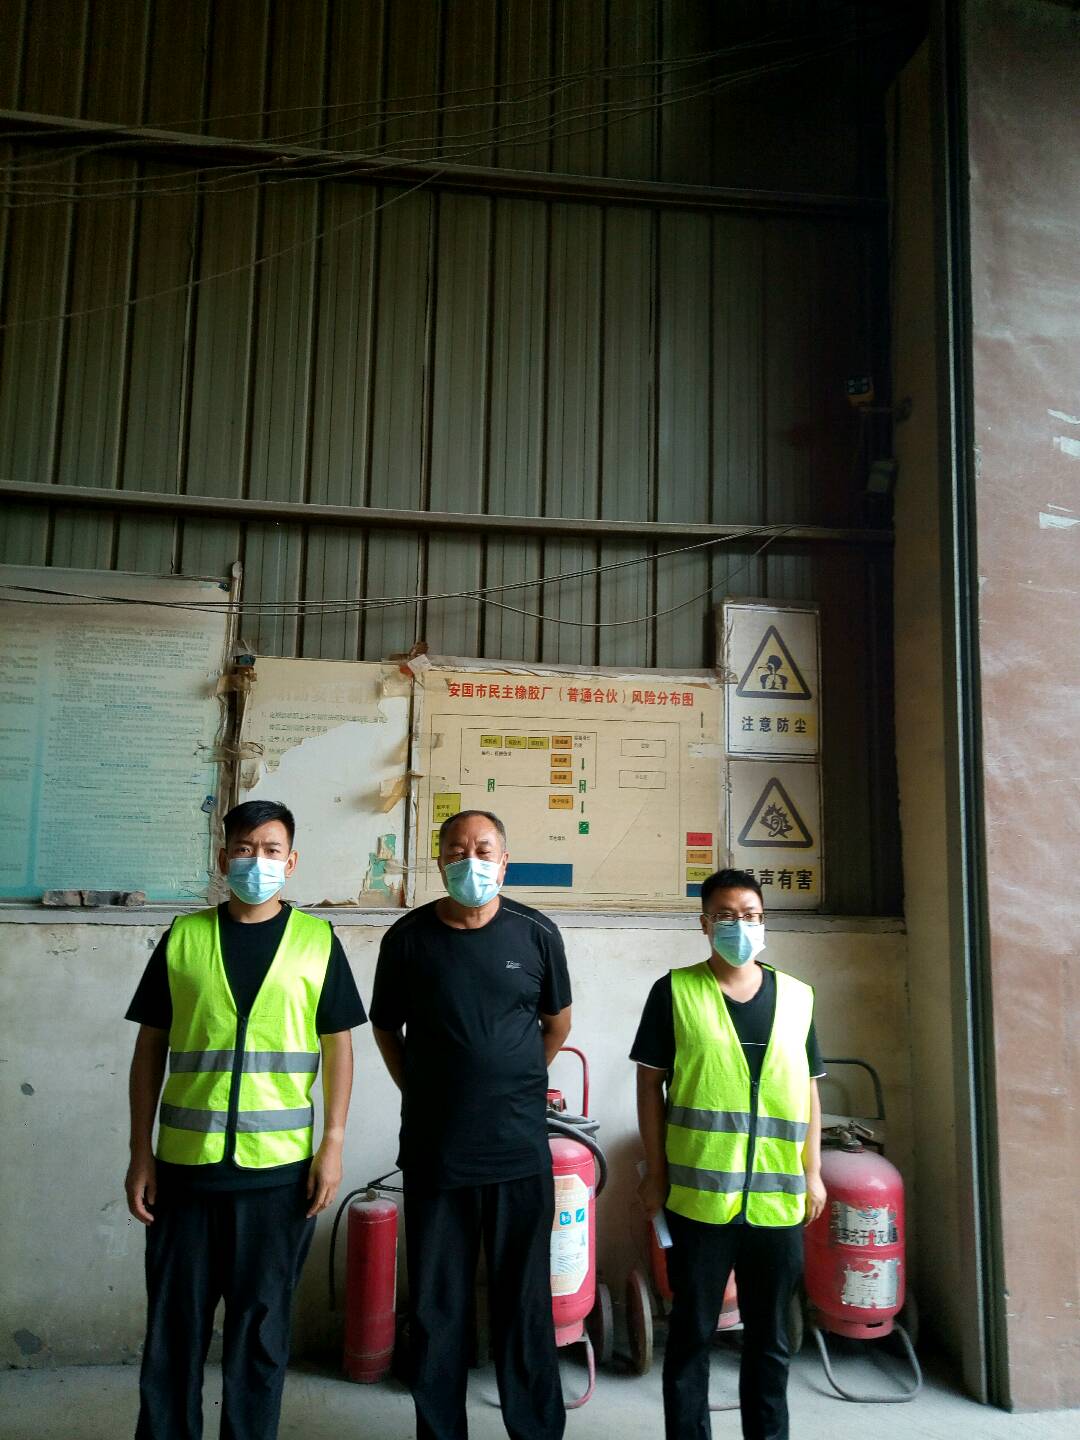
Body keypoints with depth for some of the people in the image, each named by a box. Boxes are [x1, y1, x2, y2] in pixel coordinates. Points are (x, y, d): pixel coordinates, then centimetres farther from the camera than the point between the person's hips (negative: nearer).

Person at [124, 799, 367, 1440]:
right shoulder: (183, 936, 2)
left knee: (261, 1322, 12)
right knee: (174, 1321, 12)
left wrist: (333, 1144, -4)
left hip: (279, 1168, -1)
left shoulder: (317, 940, 0)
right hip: (184, 1162, 1)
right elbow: (150, 1048, 5)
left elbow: (338, 1045, 2)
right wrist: (141, 1153, 3)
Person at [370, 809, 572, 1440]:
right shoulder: (408, 937, -4)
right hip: (433, 1151, 1)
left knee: (525, 1301, 10)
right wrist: (421, 1092, 9)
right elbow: (386, 1028, 11)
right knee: (436, 1305, 11)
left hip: (520, 1150, 0)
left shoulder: (536, 933, -3)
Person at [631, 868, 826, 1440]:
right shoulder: (675, 991, -3)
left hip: (778, 1194, 3)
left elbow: (808, 1089, 12)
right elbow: (650, 1084, -2)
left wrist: (813, 1173, 9)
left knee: (770, 1333, 17)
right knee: (692, 1329, 10)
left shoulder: (796, 996, 7)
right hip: (698, 1193, -3)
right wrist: (655, 1172, -3)